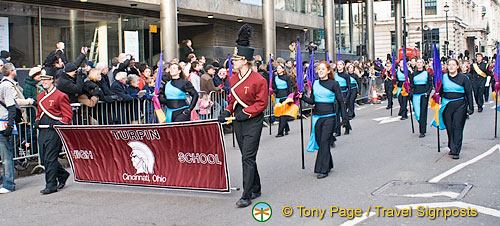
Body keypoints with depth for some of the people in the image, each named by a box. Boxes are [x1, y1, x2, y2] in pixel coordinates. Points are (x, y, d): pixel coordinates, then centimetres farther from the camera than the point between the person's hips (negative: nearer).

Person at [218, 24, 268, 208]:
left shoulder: (258, 80, -14)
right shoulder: (233, 79, 8)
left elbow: (262, 103, -12)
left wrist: (246, 112, -19)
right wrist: (227, 111, 2)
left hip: (253, 122, -7)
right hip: (238, 122, 7)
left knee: (248, 157, -10)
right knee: (247, 156, 14)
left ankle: (246, 196, -8)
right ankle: (256, 189, 27)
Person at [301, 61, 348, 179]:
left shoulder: (334, 84, -4)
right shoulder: (315, 84, 9)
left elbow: (340, 101, -2)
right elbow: (312, 101, 10)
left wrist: (344, 118, -5)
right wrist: (302, 97, -7)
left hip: (329, 116, -5)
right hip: (317, 116, 5)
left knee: (324, 142, -9)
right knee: (319, 142, 8)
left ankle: (323, 170, -3)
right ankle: (328, 165, 27)